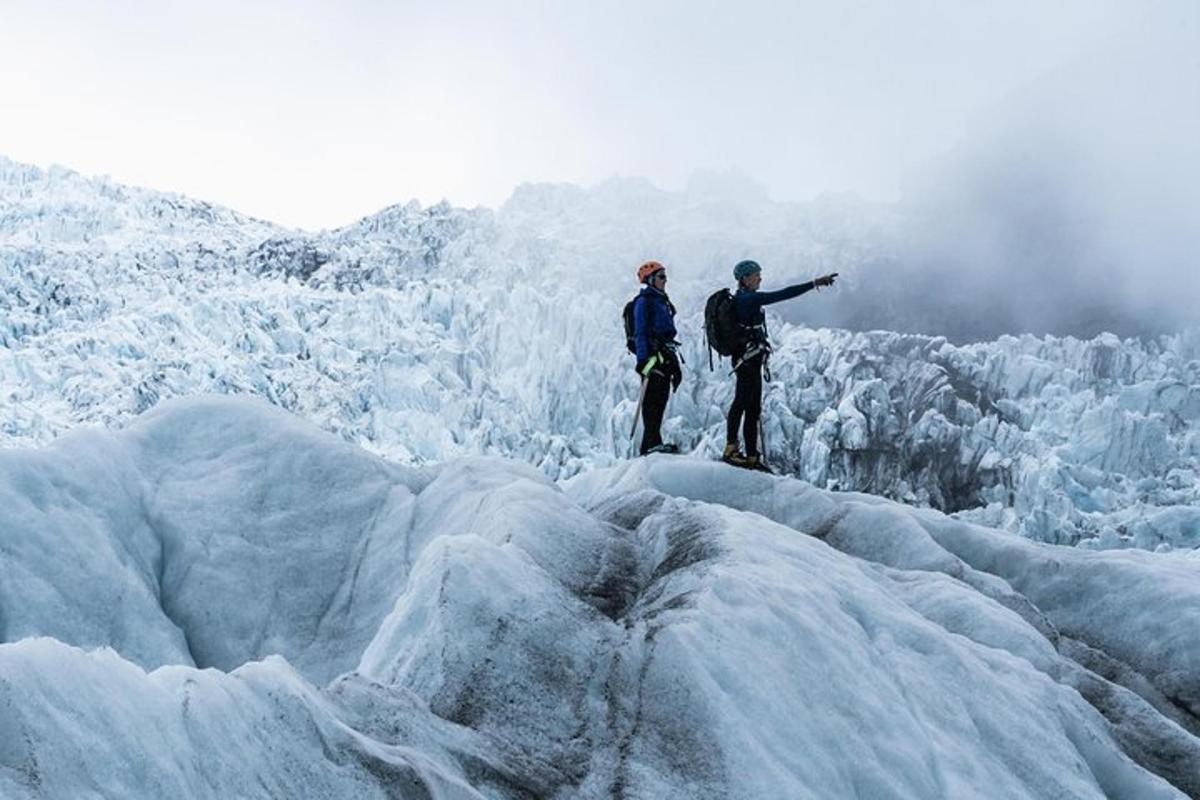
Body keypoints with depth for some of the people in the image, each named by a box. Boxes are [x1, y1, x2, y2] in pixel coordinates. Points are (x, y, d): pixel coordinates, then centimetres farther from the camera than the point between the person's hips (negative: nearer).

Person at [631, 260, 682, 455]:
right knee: (652, 401, -13)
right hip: (652, 356, -9)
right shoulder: (644, 301, -3)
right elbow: (640, 332, -11)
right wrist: (642, 359, -21)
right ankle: (652, 443, -18)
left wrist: (675, 364, 22)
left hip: (665, 357, 9)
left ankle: (649, 445, 7)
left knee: (660, 401, 5)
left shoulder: (663, 302, 23)